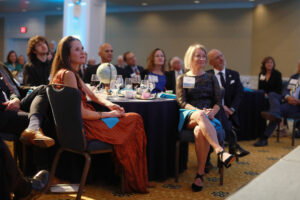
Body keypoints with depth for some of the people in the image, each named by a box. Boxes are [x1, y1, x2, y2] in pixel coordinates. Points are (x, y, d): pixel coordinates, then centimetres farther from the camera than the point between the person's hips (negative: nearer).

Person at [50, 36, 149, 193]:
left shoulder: (72, 73, 16)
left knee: (134, 119, 4)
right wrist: (109, 114, -11)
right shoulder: (68, 74, -17)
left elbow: (93, 96, 23)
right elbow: (81, 112, -21)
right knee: (134, 121, -6)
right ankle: (134, 183, 4)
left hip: (81, 123, 10)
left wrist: (109, 104, 3)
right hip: (83, 127, -10)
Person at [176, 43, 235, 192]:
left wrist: (212, 112, -12)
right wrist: (199, 111, -15)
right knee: (200, 116, -40)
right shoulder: (182, 79, 17)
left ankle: (200, 174, -33)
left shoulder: (211, 78, 22)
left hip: (207, 117, 1)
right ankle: (220, 152, -56)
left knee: (199, 131, -37)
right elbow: (181, 101, 3)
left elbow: (218, 101, 13)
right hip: (189, 117, -1)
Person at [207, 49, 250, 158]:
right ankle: (234, 146, -36)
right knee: (223, 117, -36)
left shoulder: (234, 75, 17)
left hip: (229, 110, 3)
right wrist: (221, 106, -14)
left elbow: (239, 93, 7)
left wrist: (232, 109, -9)